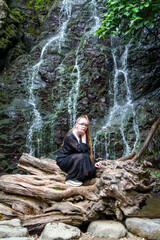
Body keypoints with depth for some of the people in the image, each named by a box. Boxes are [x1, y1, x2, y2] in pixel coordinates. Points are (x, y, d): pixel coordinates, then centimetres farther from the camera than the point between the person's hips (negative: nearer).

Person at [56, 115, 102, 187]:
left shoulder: (83, 136, 4)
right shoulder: (70, 136, -19)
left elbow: (89, 152, 3)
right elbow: (81, 150, -28)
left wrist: (94, 163, -12)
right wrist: (83, 136, -20)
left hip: (74, 160, 6)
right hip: (63, 161, -6)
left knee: (93, 168, -18)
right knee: (82, 156, -32)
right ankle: (70, 179, -18)